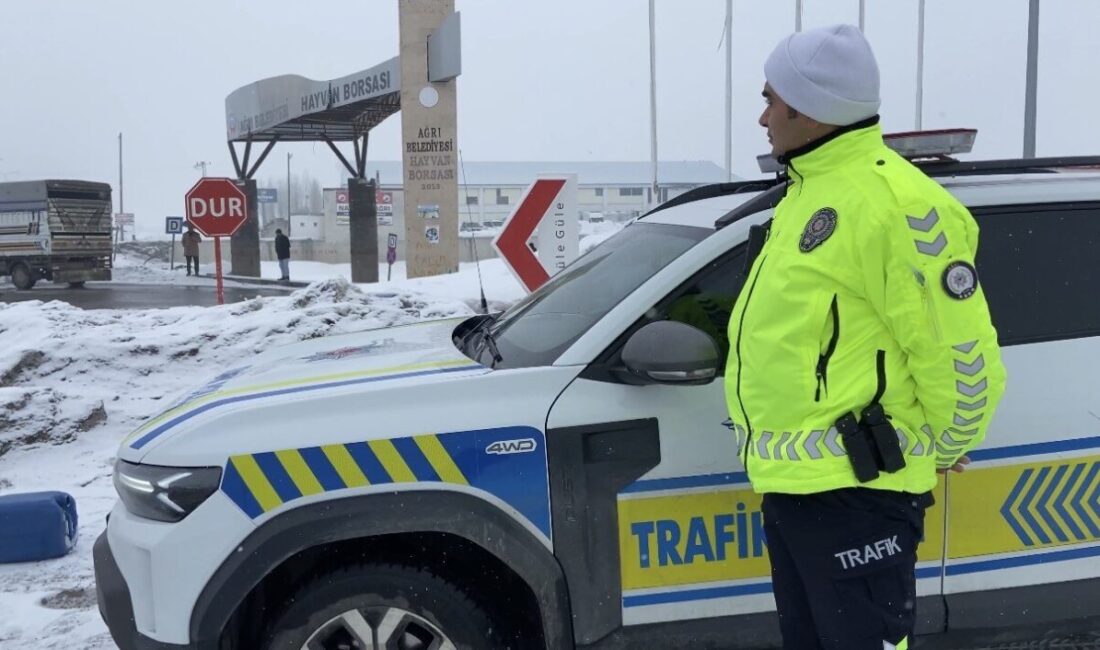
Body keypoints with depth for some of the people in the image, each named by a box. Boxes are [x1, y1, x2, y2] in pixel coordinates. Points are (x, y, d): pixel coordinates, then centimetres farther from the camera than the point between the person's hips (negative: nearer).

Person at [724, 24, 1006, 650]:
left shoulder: (891, 201, -19)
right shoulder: (810, 189, 13)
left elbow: (966, 359, -19)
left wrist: (940, 451, -3)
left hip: (850, 490, -10)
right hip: (788, 480, 10)